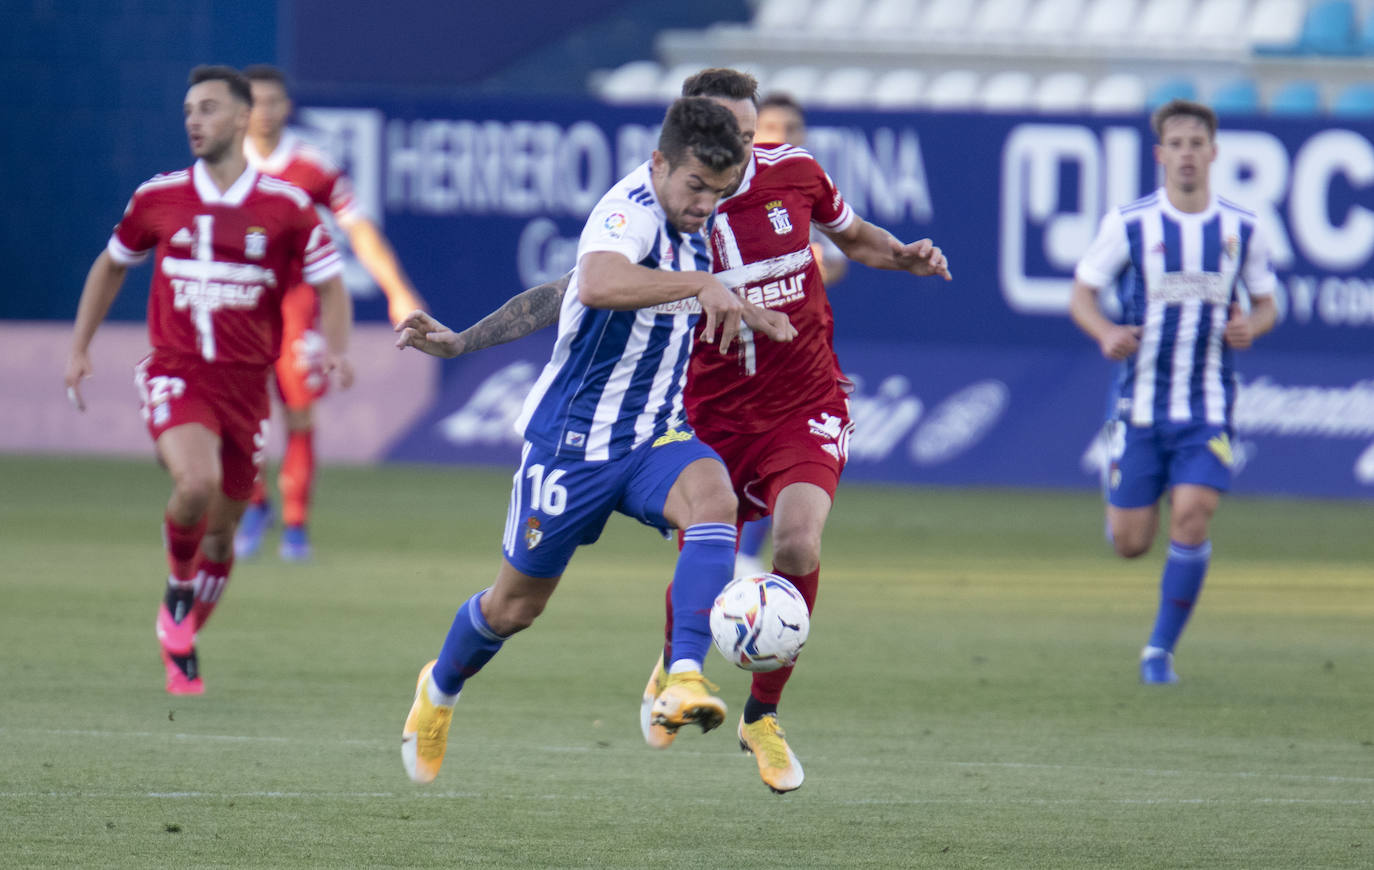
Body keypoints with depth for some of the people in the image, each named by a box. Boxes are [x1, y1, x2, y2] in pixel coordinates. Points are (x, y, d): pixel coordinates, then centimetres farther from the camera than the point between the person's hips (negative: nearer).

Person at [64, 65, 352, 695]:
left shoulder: (286, 207, -1)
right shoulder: (159, 199, 3)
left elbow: (329, 286, 7)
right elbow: (112, 265, 19)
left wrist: (336, 349, -12)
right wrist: (80, 348, 15)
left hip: (246, 381, 1)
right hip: (175, 374, -1)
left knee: (221, 528, 8)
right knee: (196, 484, -29)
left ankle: (180, 644, 31)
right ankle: (179, 590, 0)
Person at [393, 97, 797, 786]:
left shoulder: (695, 224, 4)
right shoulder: (630, 210, -23)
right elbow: (599, 285, -46)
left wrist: (741, 310, 15)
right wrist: (701, 283, -44)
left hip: (653, 435, 6)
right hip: (572, 438, -6)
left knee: (713, 501, -29)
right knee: (516, 605, 10)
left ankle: (683, 680, -38)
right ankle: (440, 689, 42)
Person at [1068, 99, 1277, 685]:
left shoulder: (1242, 229, 3)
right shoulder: (1128, 224, -3)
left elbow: (1265, 302, 14)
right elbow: (1081, 294, 2)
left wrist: (1251, 325, -10)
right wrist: (1105, 333, -19)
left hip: (1208, 406, 1)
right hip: (1140, 403, -1)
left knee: (1191, 518, -16)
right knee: (1129, 544, 0)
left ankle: (1160, 652, 0)